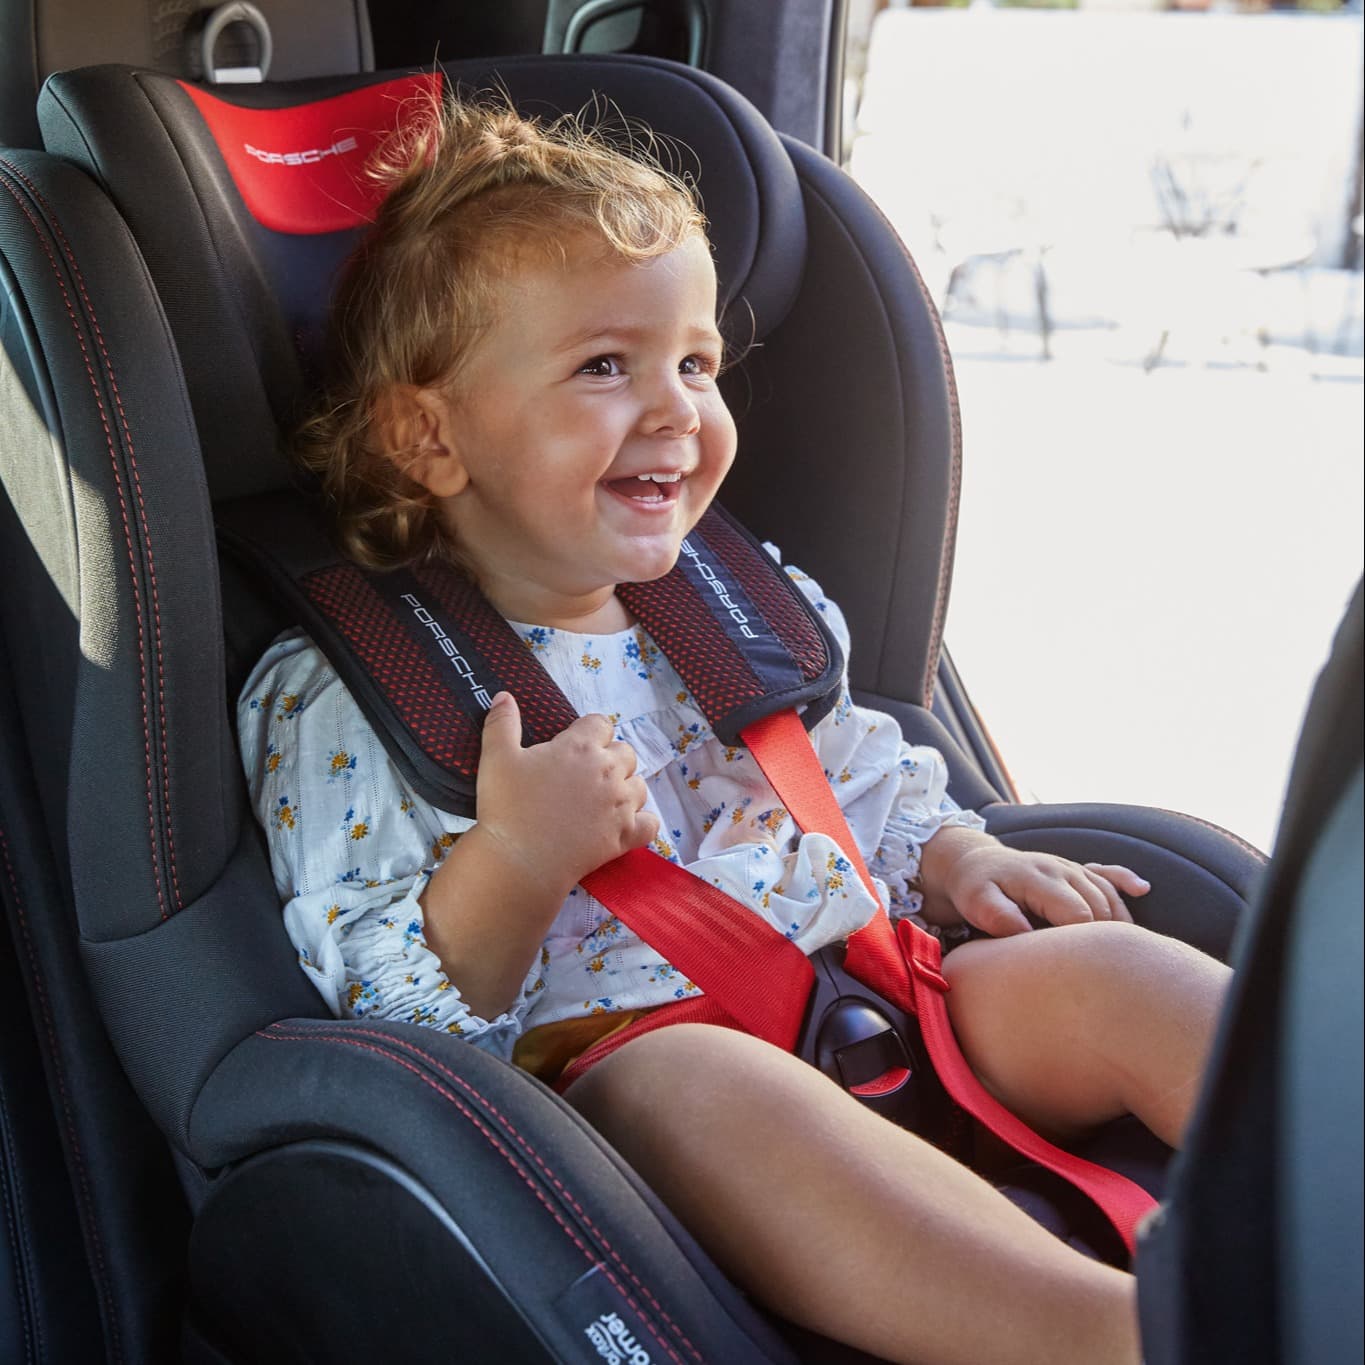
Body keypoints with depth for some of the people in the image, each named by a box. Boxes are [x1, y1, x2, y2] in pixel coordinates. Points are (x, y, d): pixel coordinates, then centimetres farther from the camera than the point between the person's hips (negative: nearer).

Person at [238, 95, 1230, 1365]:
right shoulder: (341, 705, -1)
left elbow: (869, 787, 30)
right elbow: (383, 1015, -5)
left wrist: (959, 860, 9)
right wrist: (513, 863, -22)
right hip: (607, 1061, -6)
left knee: (1102, 967, -16)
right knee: (694, 1080, -39)